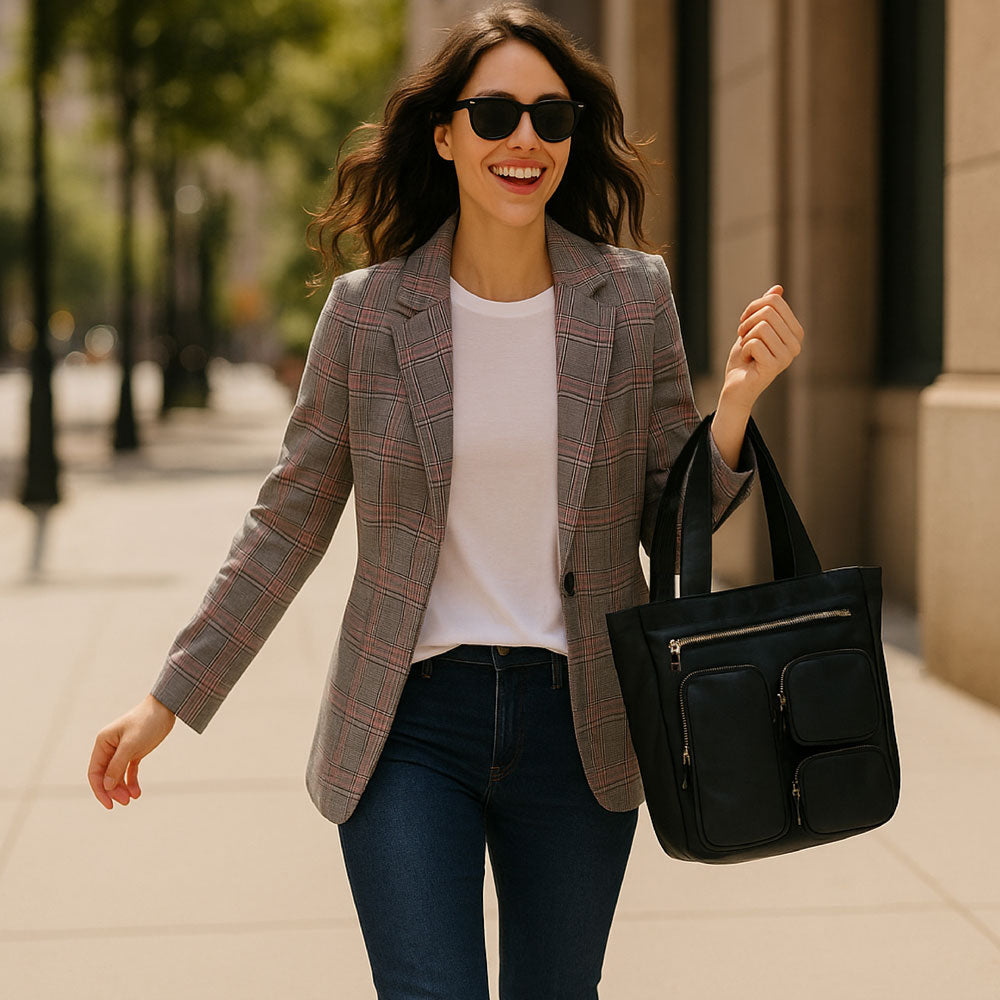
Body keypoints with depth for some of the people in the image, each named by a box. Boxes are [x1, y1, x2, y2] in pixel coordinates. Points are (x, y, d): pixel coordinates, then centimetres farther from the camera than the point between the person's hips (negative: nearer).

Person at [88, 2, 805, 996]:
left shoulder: (635, 298, -1)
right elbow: (286, 525, 5)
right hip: (409, 724, -1)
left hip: (579, 724, 2)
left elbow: (672, 525, 4)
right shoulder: (367, 310, -4)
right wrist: (170, 698, 5)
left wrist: (736, 403, -14)